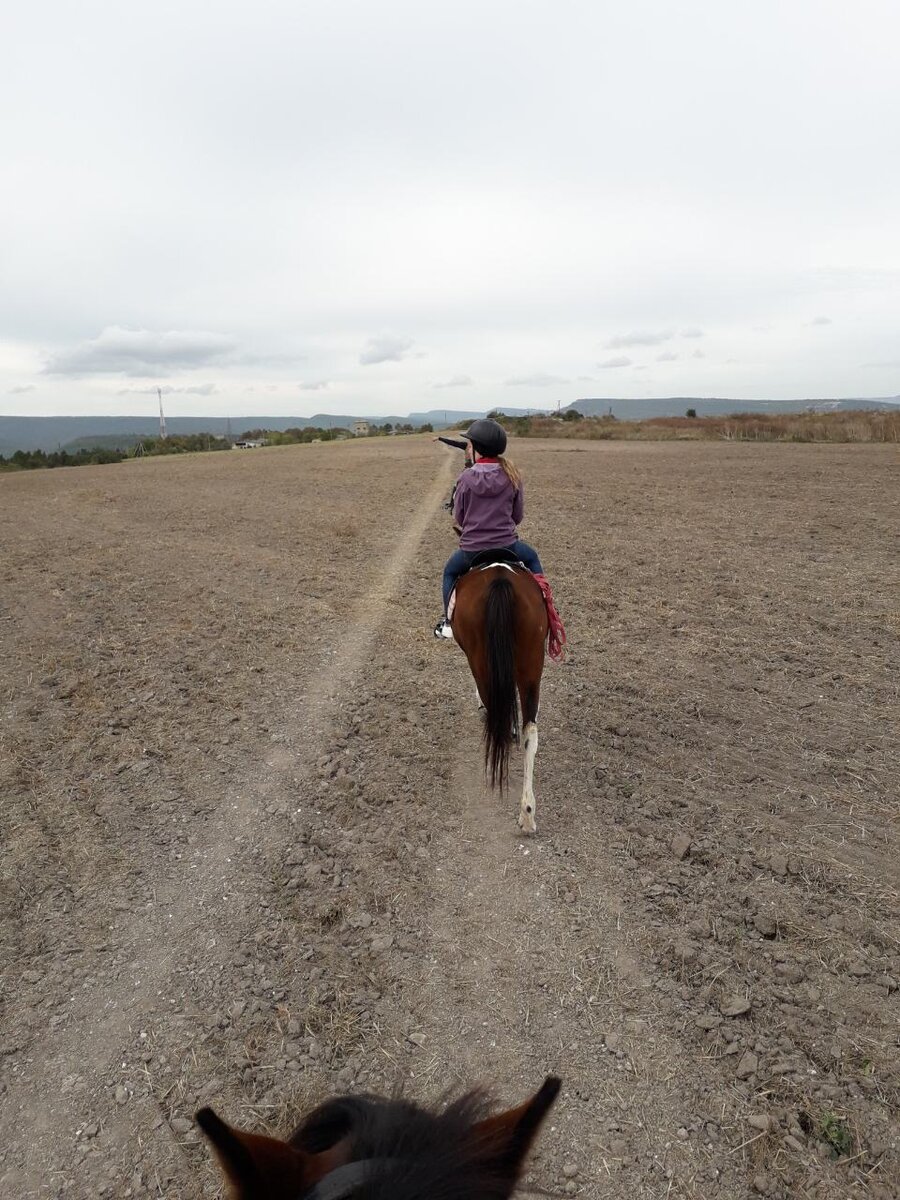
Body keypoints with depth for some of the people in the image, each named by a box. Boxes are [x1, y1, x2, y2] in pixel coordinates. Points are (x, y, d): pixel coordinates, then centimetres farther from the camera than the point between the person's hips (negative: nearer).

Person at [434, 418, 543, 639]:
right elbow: (518, 515, 3)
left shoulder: (466, 478, -10)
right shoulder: (512, 476, -5)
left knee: (450, 572, 30)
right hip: (507, 545, 1)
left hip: (471, 550, -1)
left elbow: (458, 518, -2)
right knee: (532, 558, 32)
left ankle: (448, 621, 25)